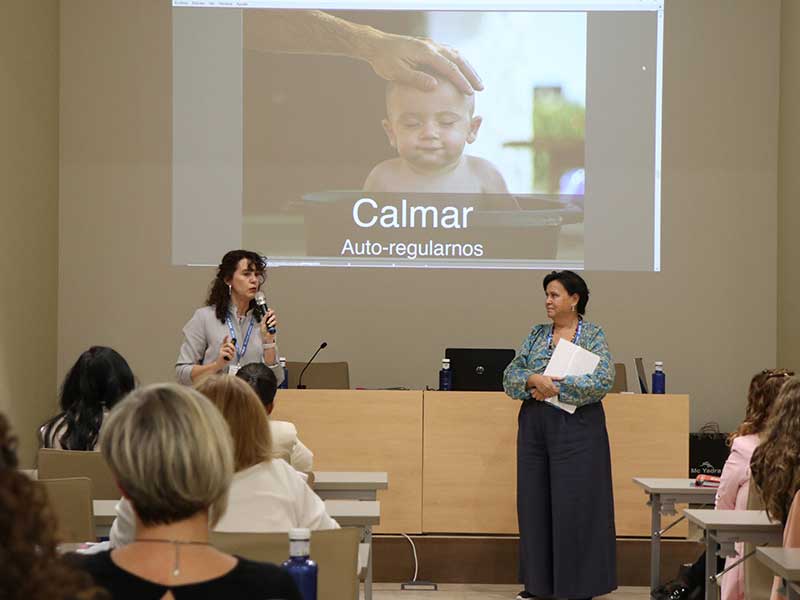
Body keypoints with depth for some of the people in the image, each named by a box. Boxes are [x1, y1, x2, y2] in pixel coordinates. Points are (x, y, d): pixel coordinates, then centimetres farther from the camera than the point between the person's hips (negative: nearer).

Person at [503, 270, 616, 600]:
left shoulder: (593, 335, -1)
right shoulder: (537, 334, 12)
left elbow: (603, 381, -14)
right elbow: (511, 375, 6)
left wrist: (555, 387, -17)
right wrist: (533, 380, -16)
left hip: (576, 427, -5)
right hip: (535, 425, 5)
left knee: (574, 504, -4)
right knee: (534, 502, 6)